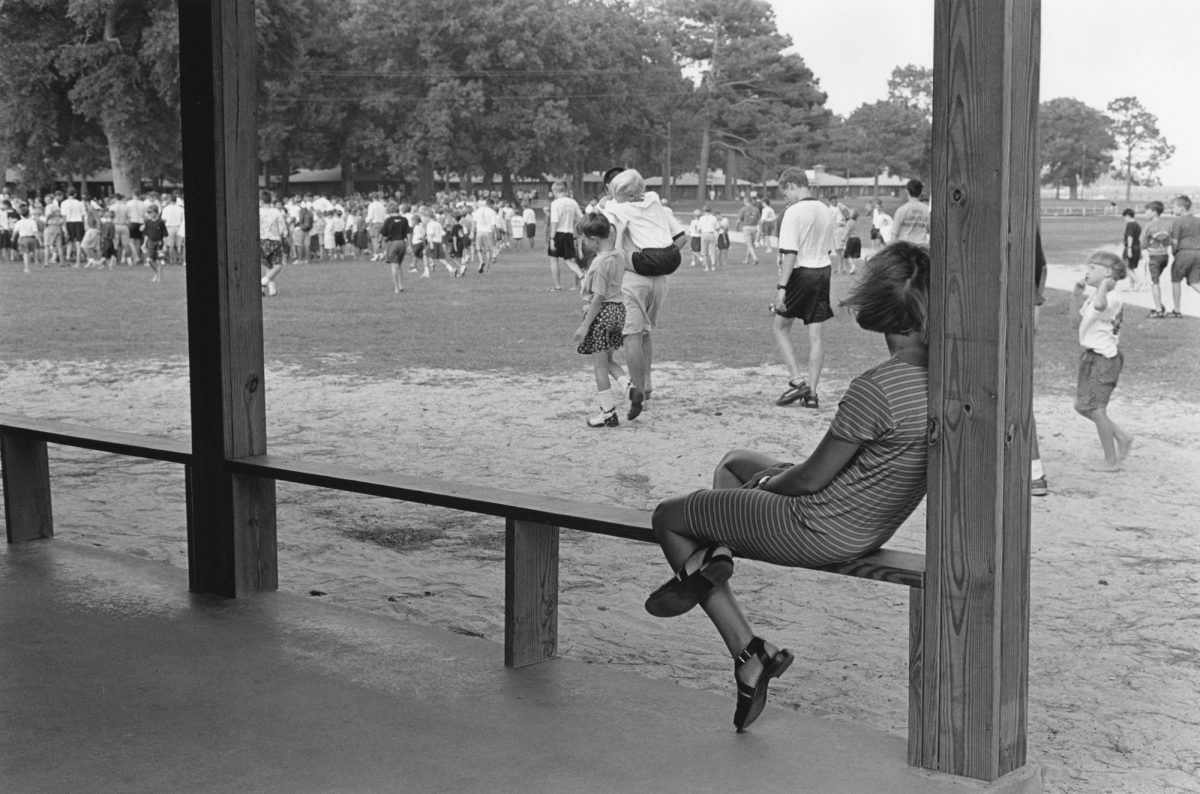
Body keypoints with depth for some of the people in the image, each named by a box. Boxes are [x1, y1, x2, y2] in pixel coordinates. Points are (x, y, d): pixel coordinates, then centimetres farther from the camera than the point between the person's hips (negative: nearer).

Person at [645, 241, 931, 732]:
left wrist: (765, 483, 3)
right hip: (868, 530, 9)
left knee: (668, 517, 13)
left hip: (819, 532, -8)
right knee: (735, 461, 29)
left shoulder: (877, 389, -31)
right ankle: (714, 551, 9)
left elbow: (813, 477, -20)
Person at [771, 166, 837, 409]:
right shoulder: (825, 211, 10)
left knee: (781, 326, 11)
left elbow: (790, 253, -19)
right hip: (823, 271, 6)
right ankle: (812, 392, 7)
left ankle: (796, 380, 0)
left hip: (801, 273, -6)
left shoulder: (794, 212, -13)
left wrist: (781, 287, -19)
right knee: (815, 334, 6)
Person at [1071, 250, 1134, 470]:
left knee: (1097, 410, -5)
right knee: (1082, 406, 15)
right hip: (1091, 356, 10)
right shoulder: (1094, 296, 10)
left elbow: (1099, 305, -44)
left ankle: (1111, 461, 5)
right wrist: (1078, 291, 13)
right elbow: (1077, 311, 28)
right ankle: (1121, 437, 26)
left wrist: (1104, 284, -30)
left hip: (1103, 359, -10)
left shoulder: (1111, 299, -20)